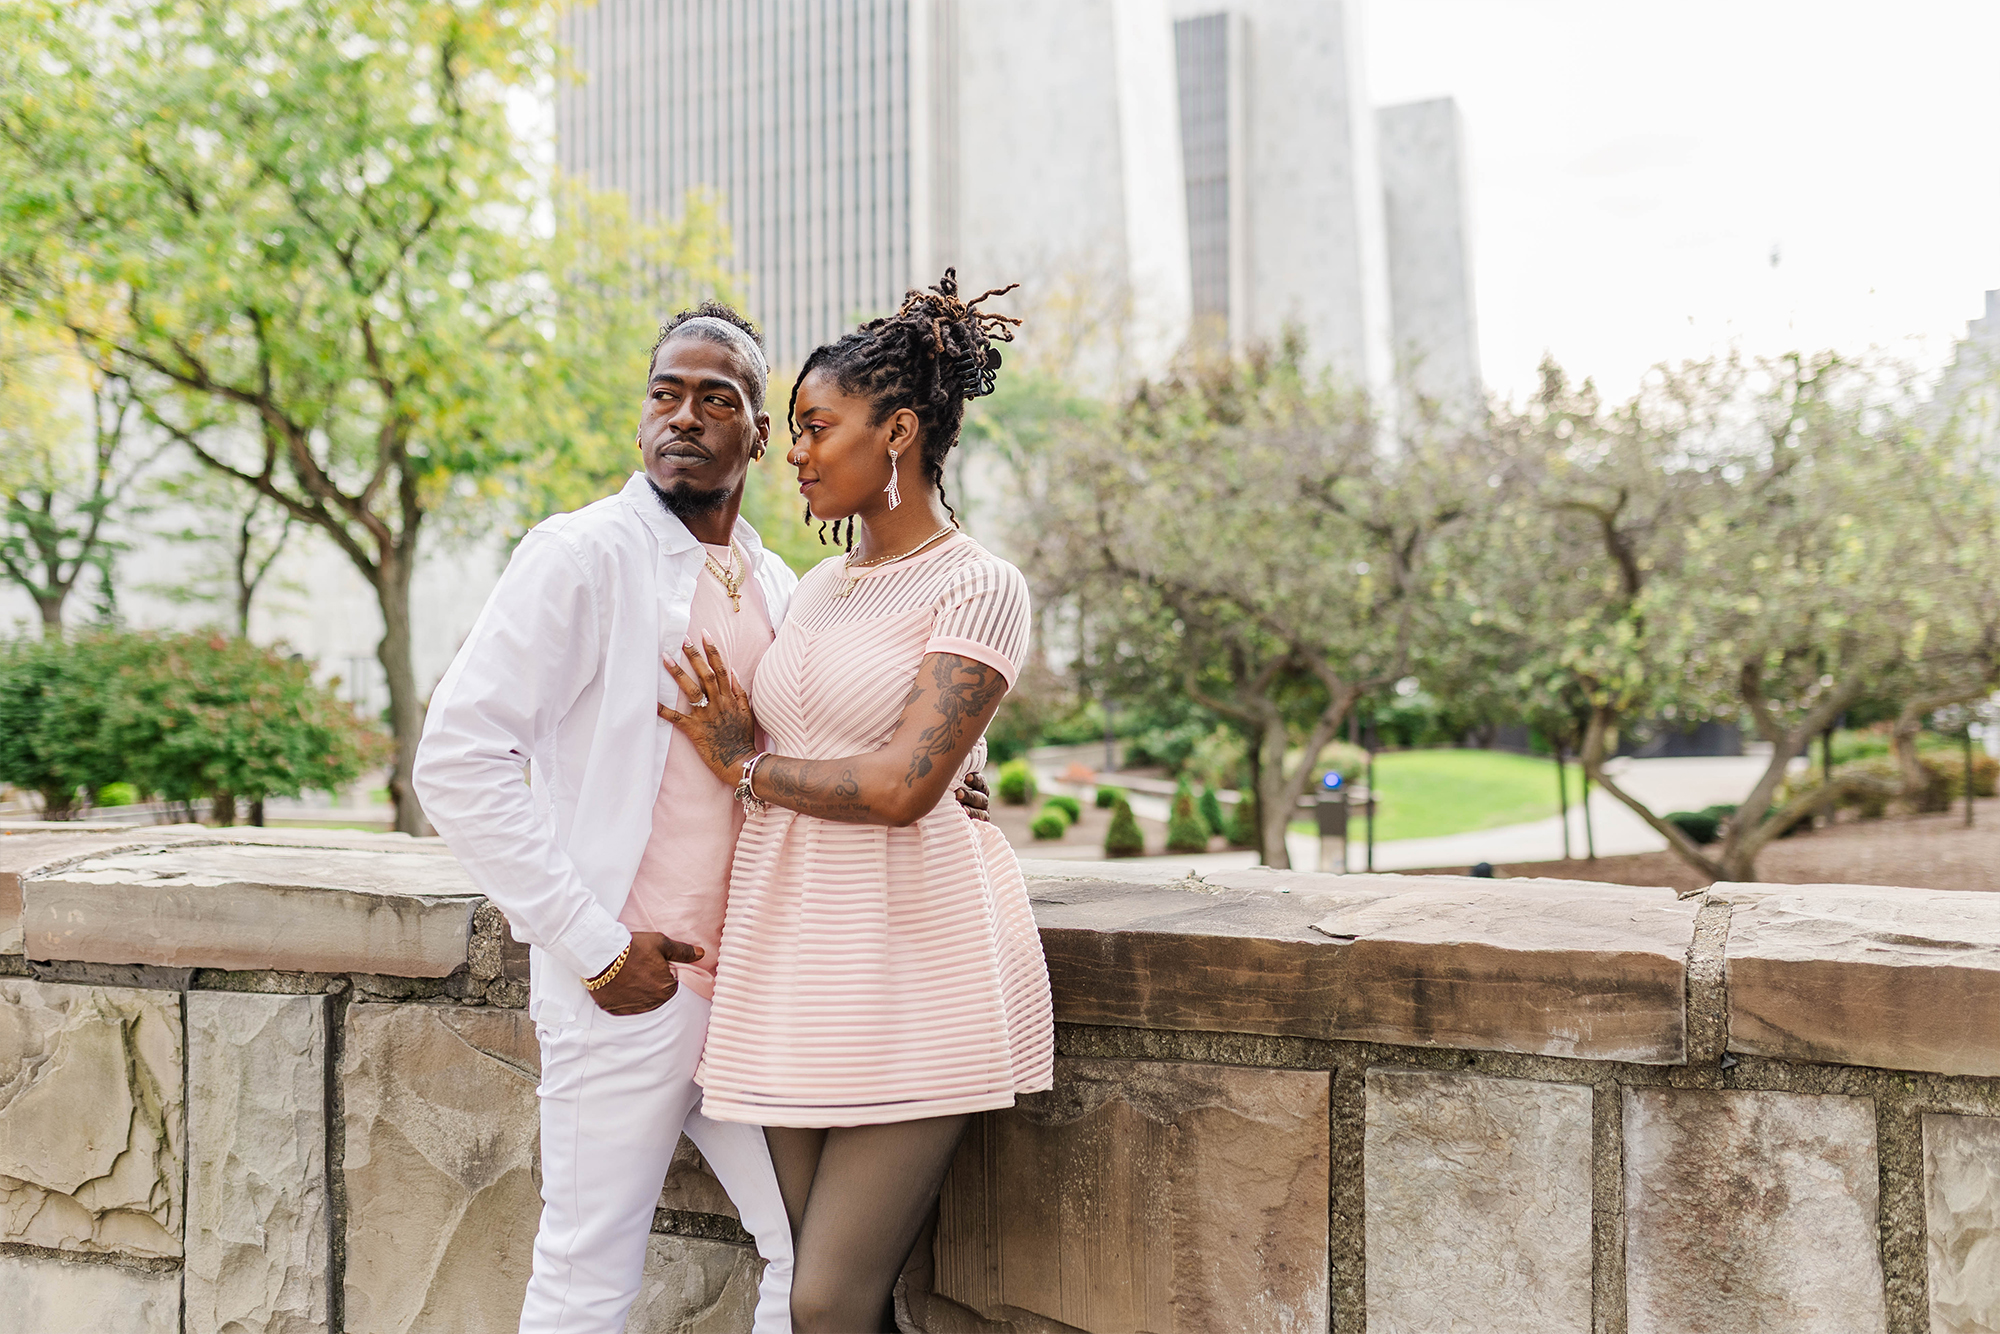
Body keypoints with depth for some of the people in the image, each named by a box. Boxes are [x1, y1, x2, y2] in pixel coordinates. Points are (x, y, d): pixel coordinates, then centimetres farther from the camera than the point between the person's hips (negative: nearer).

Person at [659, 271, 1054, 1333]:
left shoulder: (978, 588, -8)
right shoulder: (818, 588, 15)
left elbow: (901, 786, -17)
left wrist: (745, 767, -4)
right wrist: (736, 734, 2)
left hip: (911, 962, -7)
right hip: (794, 955, 7)